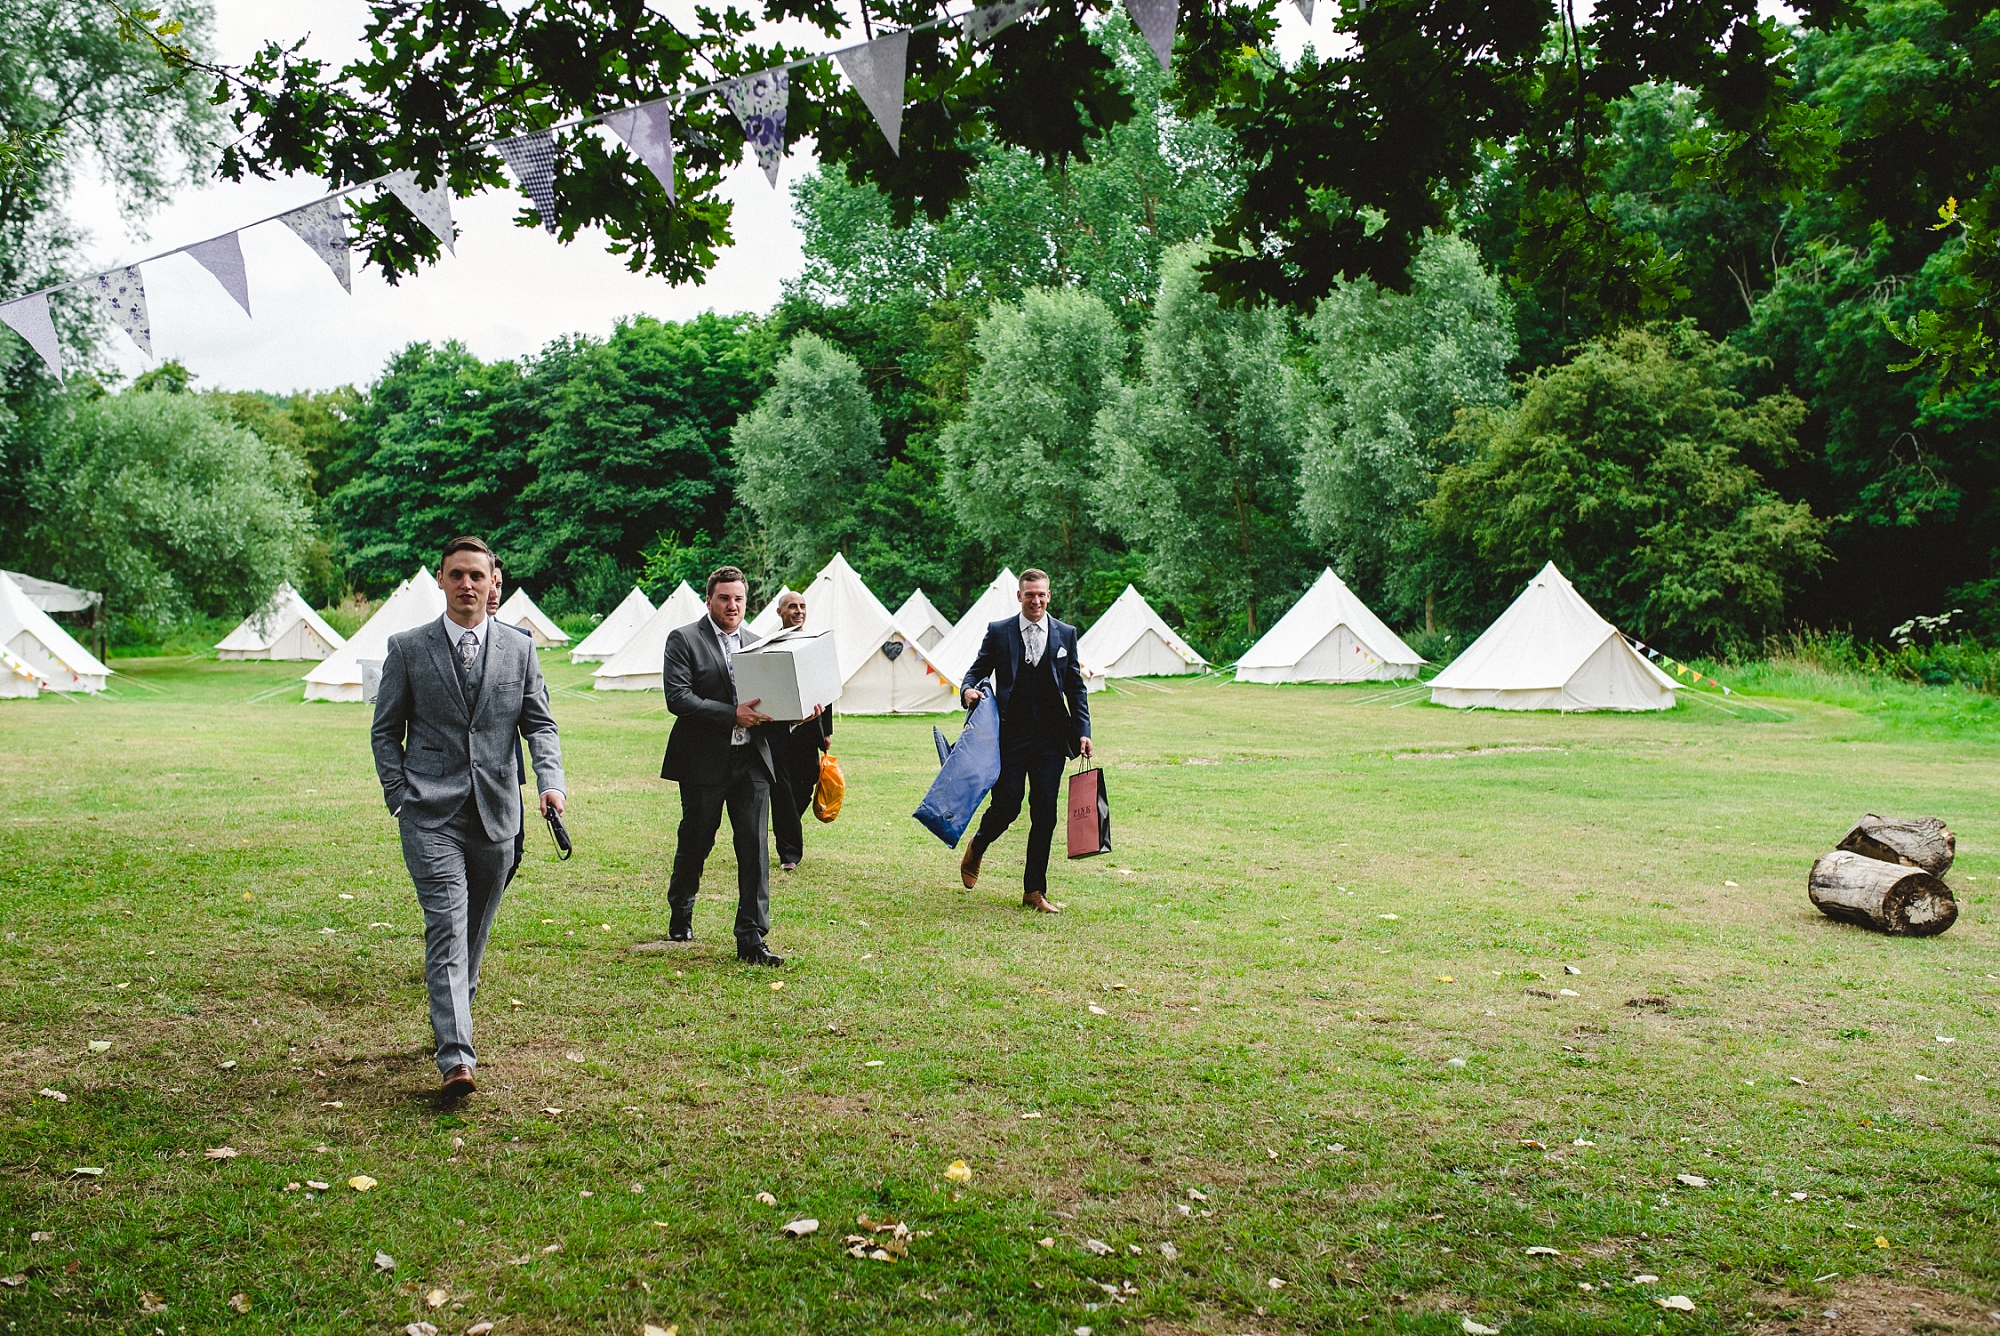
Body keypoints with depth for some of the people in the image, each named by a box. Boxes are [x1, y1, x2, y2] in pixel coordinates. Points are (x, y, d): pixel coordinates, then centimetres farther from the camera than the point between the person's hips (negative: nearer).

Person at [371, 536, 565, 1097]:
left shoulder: (518, 650, 8)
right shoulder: (407, 649, 4)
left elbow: (540, 723, 7)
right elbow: (386, 731, 8)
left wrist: (551, 780, -11)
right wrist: (401, 797, -3)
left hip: (495, 815, 3)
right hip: (431, 816, -3)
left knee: (475, 930, 14)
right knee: (447, 929, -13)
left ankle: (452, 1019, 37)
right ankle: (456, 1058, -19)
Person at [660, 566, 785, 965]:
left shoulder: (756, 642, 13)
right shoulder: (684, 640, -3)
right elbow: (678, 698, -14)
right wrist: (732, 714, -22)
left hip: (751, 760, 3)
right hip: (704, 762, -3)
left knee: (754, 848, -3)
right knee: (695, 843, 11)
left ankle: (751, 939, 0)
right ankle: (680, 916, 37)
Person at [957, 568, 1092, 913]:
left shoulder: (1065, 634, 9)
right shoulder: (998, 632, 4)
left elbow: (1075, 688, 10)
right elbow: (977, 671, 9)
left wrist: (1083, 731, 1)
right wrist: (968, 690, -15)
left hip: (1051, 739, 2)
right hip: (1011, 737, -2)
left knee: (1045, 815, 1)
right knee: (1006, 806, -4)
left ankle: (1034, 891, 12)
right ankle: (976, 850, 30)